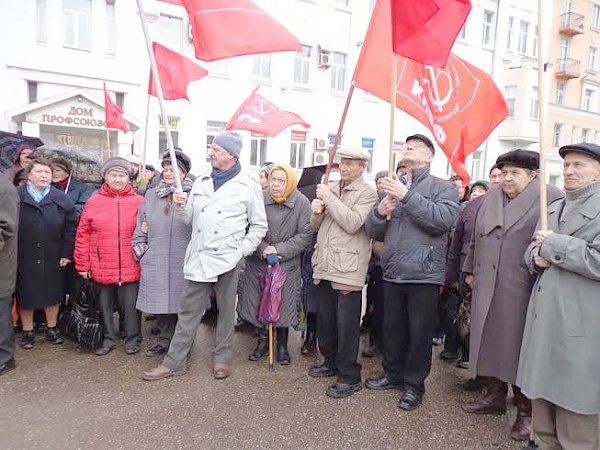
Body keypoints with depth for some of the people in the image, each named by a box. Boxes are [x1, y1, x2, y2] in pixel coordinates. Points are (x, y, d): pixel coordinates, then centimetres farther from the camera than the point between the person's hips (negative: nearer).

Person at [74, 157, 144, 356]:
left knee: (130, 305, 7)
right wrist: (83, 264, 1)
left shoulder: (139, 202, -1)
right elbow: (83, 235, 3)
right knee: (105, 305, 15)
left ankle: (133, 338, 25)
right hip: (101, 268, 2)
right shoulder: (94, 202, 1)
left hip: (130, 268, -1)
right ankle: (108, 338, 31)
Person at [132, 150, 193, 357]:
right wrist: (141, 252, 10)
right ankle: (165, 341, 32)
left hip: (183, 261, -4)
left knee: (181, 304, 6)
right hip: (156, 261, 4)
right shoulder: (151, 195, 11)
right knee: (161, 303, 14)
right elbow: (141, 228, 14)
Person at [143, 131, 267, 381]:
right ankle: (174, 362, 18)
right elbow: (190, 219, 15)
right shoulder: (200, 183, 13)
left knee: (226, 310, 10)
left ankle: (222, 358, 27)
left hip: (227, 259, -3)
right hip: (198, 257, 4)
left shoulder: (248, 187, -1)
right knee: (188, 311, 9)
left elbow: (259, 226, 2)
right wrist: (181, 206, -6)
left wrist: (243, 250, -8)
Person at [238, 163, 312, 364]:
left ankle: (282, 344, 28)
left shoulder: (302, 203, -8)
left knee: (284, 306, 6)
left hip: (287, 265, -1)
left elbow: (305, 234, -10)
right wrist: (263, 249, -18)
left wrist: (279, 249, -15)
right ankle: (263, 340, 31)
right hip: (257, 262, 2)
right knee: (257, 303, 8)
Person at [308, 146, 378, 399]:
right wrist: (316, 212, -6)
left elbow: (353, 223, -19)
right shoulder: (331, 189, 14)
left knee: (346, 324, -1)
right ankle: (331, 362, 35)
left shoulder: (367, 193, -4)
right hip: (324, 265, 7)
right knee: (325, 319, 17)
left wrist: (329, 198, -15)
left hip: (347, 269, -7)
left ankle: (350, 376, 12)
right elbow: (316, 226, 16)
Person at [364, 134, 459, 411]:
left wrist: (407, 196, -21)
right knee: (392, 329, 16)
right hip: (392, 273, 5)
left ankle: (414, 384, 25)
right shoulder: (392, 188, 14)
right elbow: (373, 231, 12)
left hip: (424, 275, -5)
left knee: (419, 334, 7)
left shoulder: (443, 188, 0)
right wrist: (380, 212, -11)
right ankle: (393, 374, 36)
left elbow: (444, 220, -20)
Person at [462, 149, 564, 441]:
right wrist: (470, 270, 17)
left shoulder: (551, 198, -4)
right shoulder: (489, 199, 13)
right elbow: (476, 240, 19)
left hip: (523, 292, -5)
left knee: (520, 346, 4)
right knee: (490, 340, 13)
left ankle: (526, 411, 22)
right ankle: (495, 396, 31)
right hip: (487, 289, 6)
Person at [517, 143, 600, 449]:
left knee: (575, 418, 5)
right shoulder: (552, 209, 16)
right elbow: (531, 252, 19)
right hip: (544, 320, 7)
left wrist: (554, 245, -14)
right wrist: (537, 257, -3)